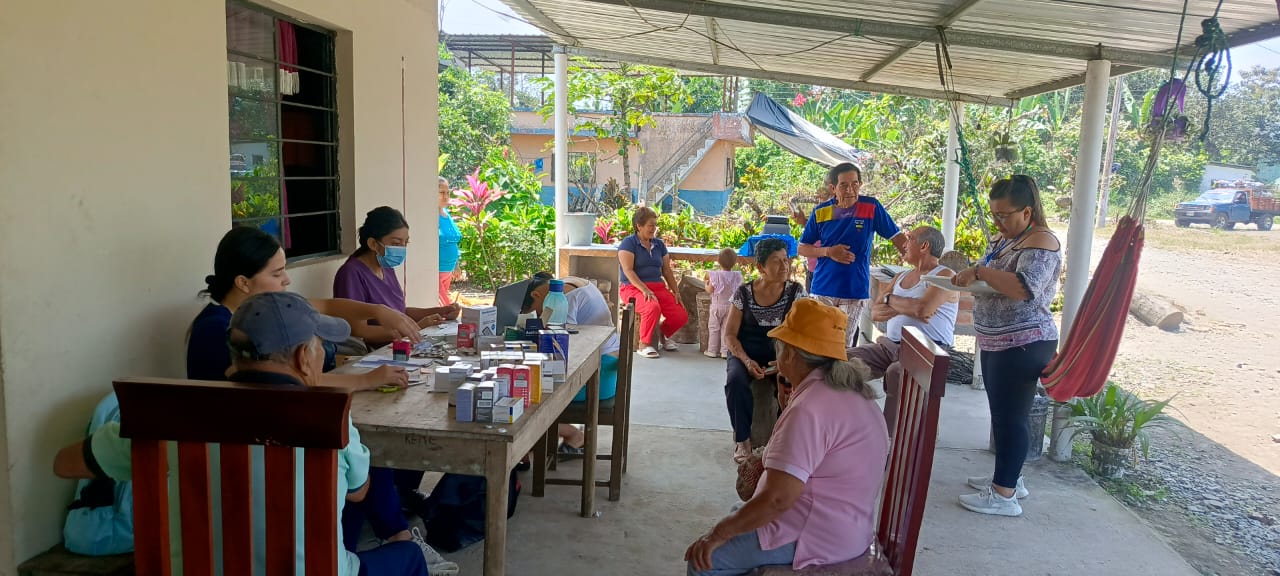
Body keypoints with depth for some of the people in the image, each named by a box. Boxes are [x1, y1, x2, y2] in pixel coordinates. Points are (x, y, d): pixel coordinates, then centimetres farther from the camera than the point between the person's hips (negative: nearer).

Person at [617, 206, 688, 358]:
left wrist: (676, 292, 7)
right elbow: (628, 271, -13)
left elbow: (667, 270, 19)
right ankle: (644, 344, -17)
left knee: (681, 316, -14)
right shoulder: (628, 243, -3)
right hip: (633, 288, -6)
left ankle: (663, 335, 17)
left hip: (658, 287, 6)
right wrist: (644, 290, -24)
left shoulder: (659, 244, 17)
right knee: (653, 308, -37)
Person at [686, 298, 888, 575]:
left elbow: (778, 499, -30)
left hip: (814, 538, -10)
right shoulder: (851, 388, 5)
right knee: (738, 515, 26)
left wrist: (718, 535, -20)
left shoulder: (810, 408, -27)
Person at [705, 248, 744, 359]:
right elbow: (740, 290, 4)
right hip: (731, 305, 3)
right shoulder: (737, 275, -5)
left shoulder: (715, 275, -13)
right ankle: (725, 351, 7)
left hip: (717, 305, -3)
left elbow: (710, 290, -11)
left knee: (714, 328, 8)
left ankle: (712, 350, 10)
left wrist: (706, 284, 9)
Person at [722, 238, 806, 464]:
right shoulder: (743, 293, -3)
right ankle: (742, 439, -13)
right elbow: (730, 334, -2)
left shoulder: (795, 291, -1)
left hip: (781, 353, 0)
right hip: (746, 352, 0)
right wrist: (746, 361, -19)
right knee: (735, 380, -33)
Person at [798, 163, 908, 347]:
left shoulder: (871, 207, -2)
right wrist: (828, 252, -11)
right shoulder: (820, 212, 1)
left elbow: (897, 238, 2)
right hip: (823, 289, 1)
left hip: (855, 292, -1)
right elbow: (802, 249, 7)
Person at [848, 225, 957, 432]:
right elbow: (875, 313, 12)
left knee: (896, 372, -37)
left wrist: (890, 300, -2)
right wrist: (905, 307, -8)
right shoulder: (900, 277, 21)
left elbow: (923, 309, -20)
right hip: (890, 345, 7)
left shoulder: (944, 276, -2)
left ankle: (890, 435, -30)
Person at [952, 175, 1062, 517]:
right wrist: (971, 277, 4)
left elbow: (1025, 287, -31)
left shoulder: (1041, 241, -16)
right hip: (998, 344, 10)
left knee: (1010, 416, -5)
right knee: (1001, 413, 17)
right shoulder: (1008, 239, 14)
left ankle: (1004, 495, 2)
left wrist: (980, 271, -26)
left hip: (1023, 346, -10)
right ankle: (1009, 477, 31)